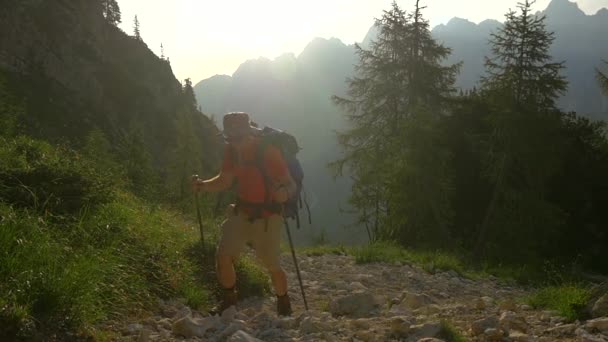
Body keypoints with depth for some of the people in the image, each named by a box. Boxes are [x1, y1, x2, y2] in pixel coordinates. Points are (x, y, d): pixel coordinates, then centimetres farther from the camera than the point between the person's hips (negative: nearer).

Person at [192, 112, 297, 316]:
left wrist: (284, 193, -46)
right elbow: (224, 181, 6)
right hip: (241, 212, 5)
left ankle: (284, 306, 32)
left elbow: (291, 185, -22)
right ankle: (228, 303, 14)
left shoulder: (268, 152, -23)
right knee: (223, 256, -9)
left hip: (267, 216, -5)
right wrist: (204, 185, -15)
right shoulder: (232, 150, -6)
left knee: (273, 267, 3)